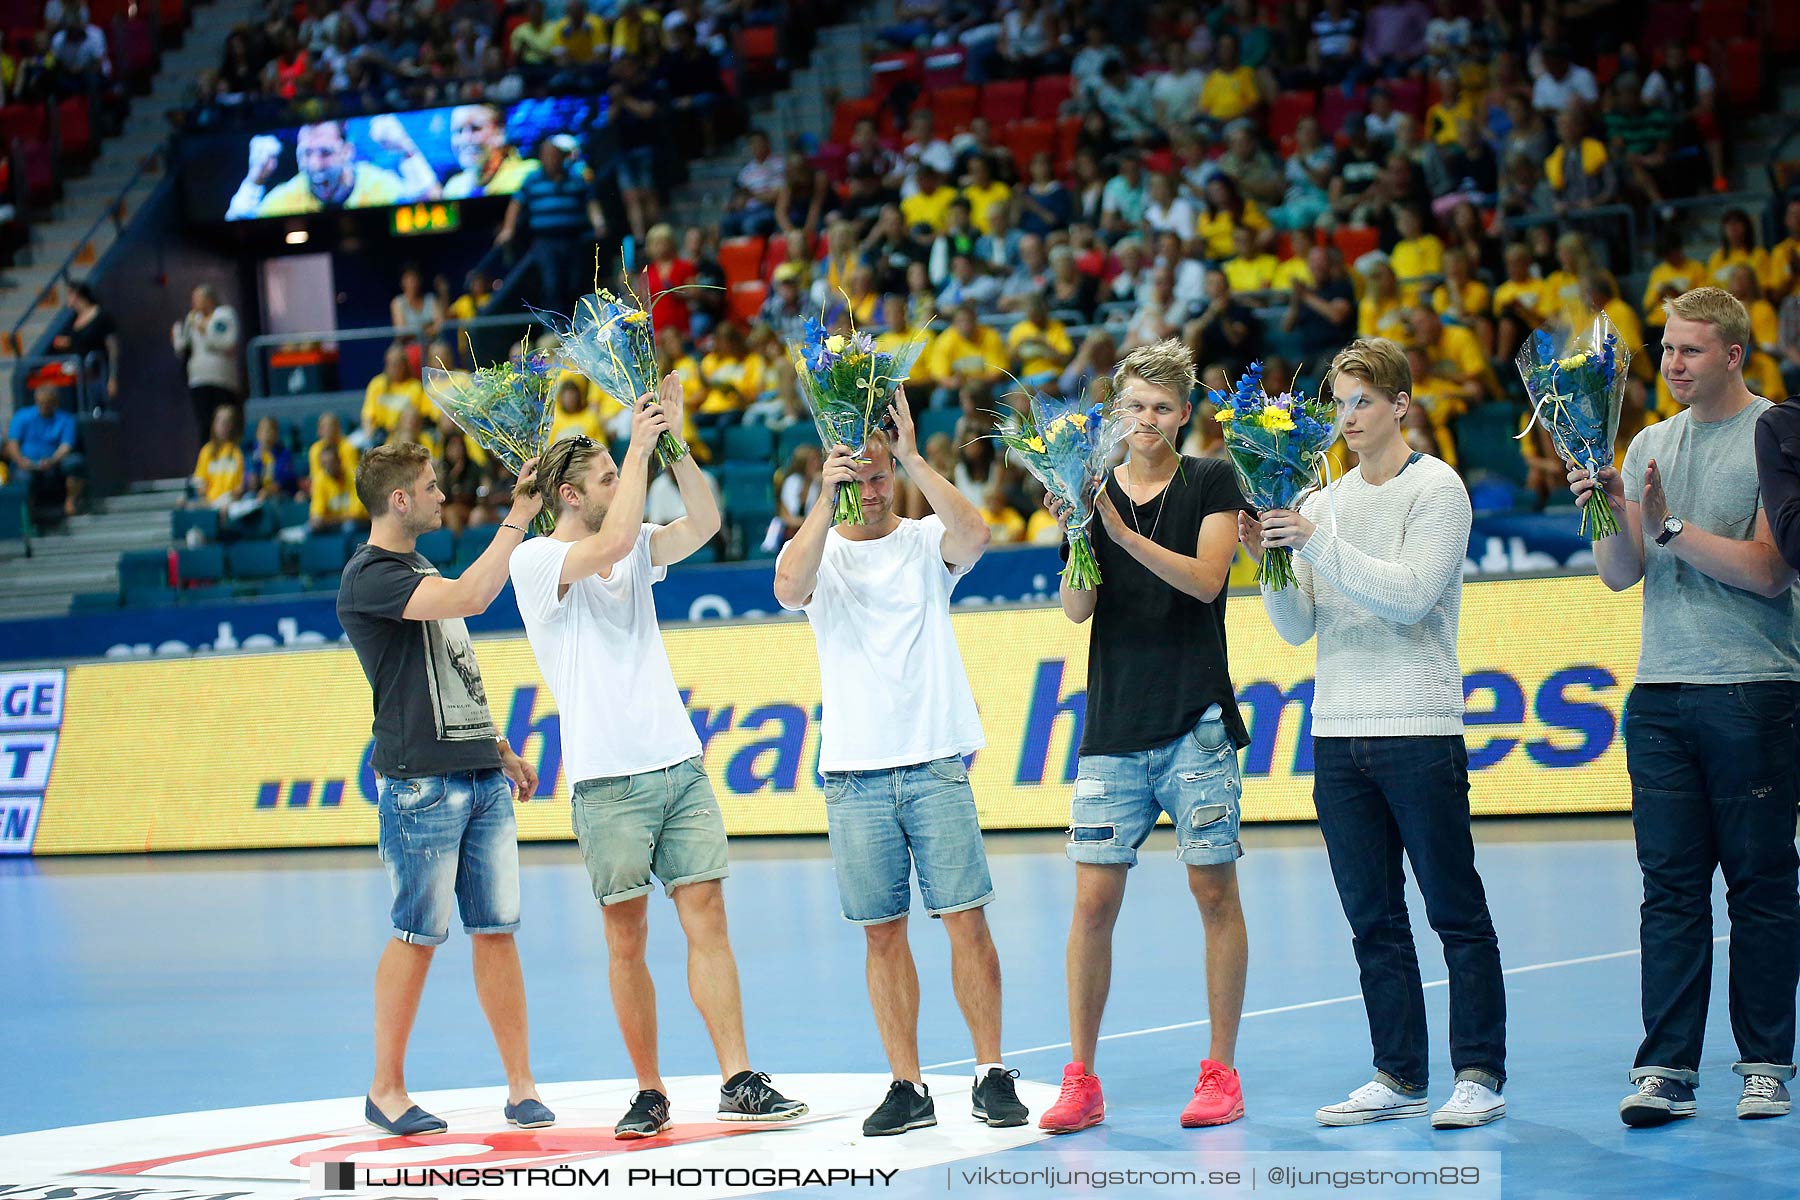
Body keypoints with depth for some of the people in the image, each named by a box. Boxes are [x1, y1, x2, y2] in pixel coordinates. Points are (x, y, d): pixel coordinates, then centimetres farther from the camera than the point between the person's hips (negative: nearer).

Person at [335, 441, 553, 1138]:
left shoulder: (420, 569, 20)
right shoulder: (369, 577, -10)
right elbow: (473, 596, -24)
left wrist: (500, 748, 23)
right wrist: (519, 517, -18)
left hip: (481, 777, 8)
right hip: (421, 784, -8)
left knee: (496, 929, 5)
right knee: (419, 935, -3)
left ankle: (521, 1086, 6)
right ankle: (386, 1089, 7)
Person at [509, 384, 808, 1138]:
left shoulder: (634, 553, 15)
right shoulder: (536, 561, -4)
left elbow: (703, 523, 2)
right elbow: (614, 540, -21)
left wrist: (673, 439, -4)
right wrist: (640, 446, -14)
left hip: (679, 764, 5)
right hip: (609, 778, -5)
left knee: (706, 917, -2)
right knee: (626, 936, 0)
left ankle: (738, 1082, -5)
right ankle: (649, 1092, 9)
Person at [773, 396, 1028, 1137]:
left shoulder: (926, 543, 7)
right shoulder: (818, 552, 8)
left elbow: (973, 534, -16)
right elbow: (788, 588, -15)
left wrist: (912, 459, -19)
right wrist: (827, 499, -22)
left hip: (935, 762, -1)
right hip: (854, 772, 1)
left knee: (966, 919, -4)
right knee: (882, 932, 3)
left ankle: (991, 1075, 3)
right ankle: (907, 1086, 8)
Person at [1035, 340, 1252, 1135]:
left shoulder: (1211, 483, 3)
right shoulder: (1092, 490, 9)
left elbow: (1205, 578, -12)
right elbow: (1077, 609, -1)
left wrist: (1124, 534, -23)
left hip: (1196, 722, -2)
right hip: (1114, 730, 2)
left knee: (1214, 892, 0)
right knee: (1093, 901, -1)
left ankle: (1220, 1073, 9)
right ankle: (1081, 1081, 5)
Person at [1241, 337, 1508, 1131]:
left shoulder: (1436, 489, -2)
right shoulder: (1325, 503, 14)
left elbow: (1410, 594, -16)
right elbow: (1299, 627, 11)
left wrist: (1316, 542, -20)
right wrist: (1271, 562, -6)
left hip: (1419, 730, -6)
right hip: (1338, 734, 6)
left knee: (1456, 914, -1)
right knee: (1372, 919, 8)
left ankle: (1480, 1075, 2)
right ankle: (1399, 1076, 13)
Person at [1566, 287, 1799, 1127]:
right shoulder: (1650, 446, 14)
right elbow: (1621, 574, 10)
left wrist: (1671, 526, -12)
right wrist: (1608, 513, -7)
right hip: (1661, 694, 5)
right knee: (1670, 886, 1)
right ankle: (1667, 1069, 0)